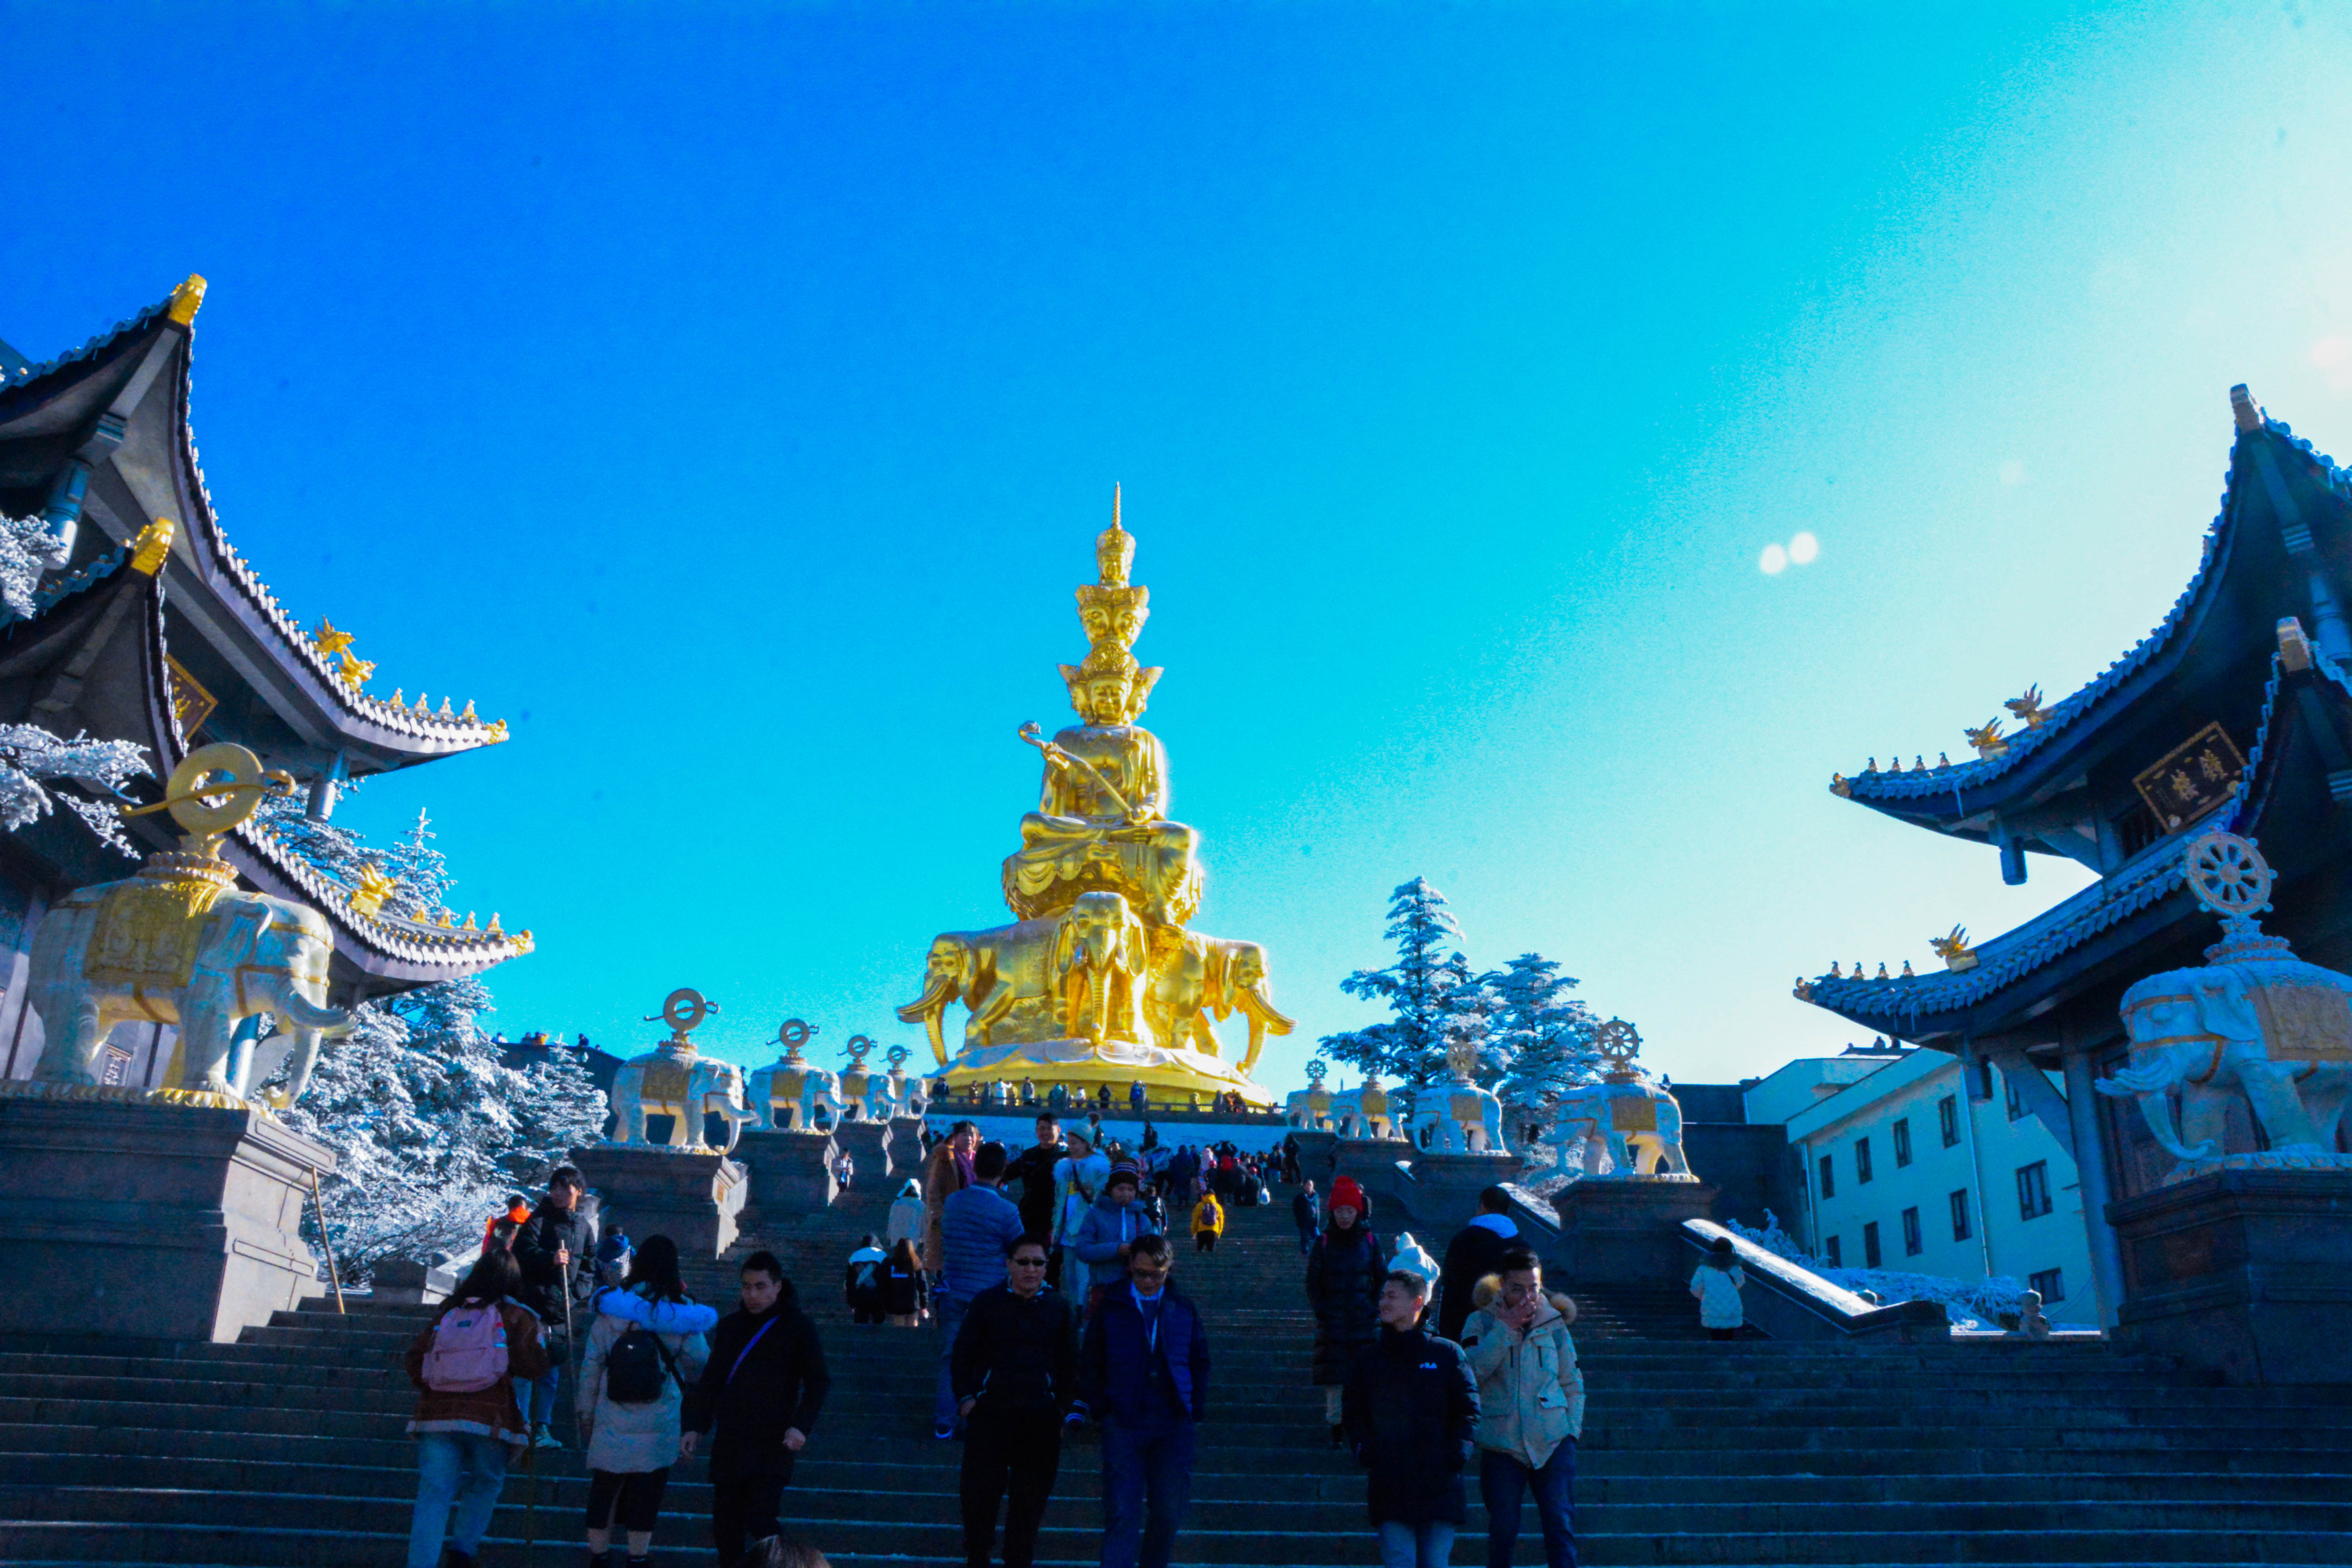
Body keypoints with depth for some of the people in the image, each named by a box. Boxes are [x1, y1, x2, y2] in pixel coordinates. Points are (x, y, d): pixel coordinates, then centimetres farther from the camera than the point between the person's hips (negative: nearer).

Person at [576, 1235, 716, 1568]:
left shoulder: (610, 1307, -2)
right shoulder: (682, 1310, -7)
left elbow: (591, 1363, 1)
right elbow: (700, 1364, 0)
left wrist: (586, 1413, 10)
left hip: (612, 1422, 1)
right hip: (659, 1426, -1)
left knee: (604, 1490, 15)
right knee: (647, 1492, 12)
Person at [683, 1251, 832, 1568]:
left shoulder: (797, 1327, -2)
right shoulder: (730, 1326, 11)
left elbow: (818, 1381, -2)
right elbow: (710, 1381, 18)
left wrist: (801, 1426, -15)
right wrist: (696, 1427, 9)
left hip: (772, 1445, -5)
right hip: (728, 1444, 5)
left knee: (760, 1521, -14)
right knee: (725, 1527, 8)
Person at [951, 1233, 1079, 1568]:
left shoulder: (1059, 1306, 5)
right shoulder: (987, 1302, 2)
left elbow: (1070, 1364, 13)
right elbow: (961, 1356, 8)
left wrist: (1063, 1406, 7)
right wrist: (965, 1398, -1)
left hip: (1041, 1418, 1)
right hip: (989, 1413, -1)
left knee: (1030, 1496, 6)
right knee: (980, 1492, 2)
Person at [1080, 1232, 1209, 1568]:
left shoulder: (1184, 1309, 8)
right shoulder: (1110, 1308, 2)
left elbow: (1200, 1361, 16)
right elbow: (1090, 1364, 8)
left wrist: (1196, 1409, 7)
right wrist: (1101, 1408, 0)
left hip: (1174, 1425, 2)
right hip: (1124, 1424, -2)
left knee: (1169, 1512, 7)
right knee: (1122, 1512, -7)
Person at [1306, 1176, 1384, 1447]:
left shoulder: (1370, 1240, 4)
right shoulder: (1323, 1242, 3)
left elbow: (1382, 1278, 10)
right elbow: (1312, 1282, 6)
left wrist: (1374, 1308, -1)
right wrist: (1322, 1310, -5)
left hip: (1364, 1321, 0)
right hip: (1332, 1321, 0)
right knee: (1334, 1374, -3)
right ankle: (1336, 1429, 5)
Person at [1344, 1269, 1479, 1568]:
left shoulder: (1448, 1354, 7)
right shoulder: (1368, 1359, 12)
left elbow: (1468, 1409, 6)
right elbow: (1353, 1412, 11)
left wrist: (1458, 1453, -7)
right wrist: (1365, 1450, -5)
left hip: (1439, 1484, -1)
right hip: (1390, 1487, 1)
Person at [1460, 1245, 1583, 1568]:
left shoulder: (1554, 1322, 8)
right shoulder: (1481, 1321, 4)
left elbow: (1572, 1384, 16)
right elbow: (1474, 1369, -14)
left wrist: (1572, 1429, 6)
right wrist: (1506, 1327, -14)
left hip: (1553, 1441, 1)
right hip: (1502, 1444, -1)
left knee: (1560, 1523, -8)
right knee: (1502, 1530, 3)